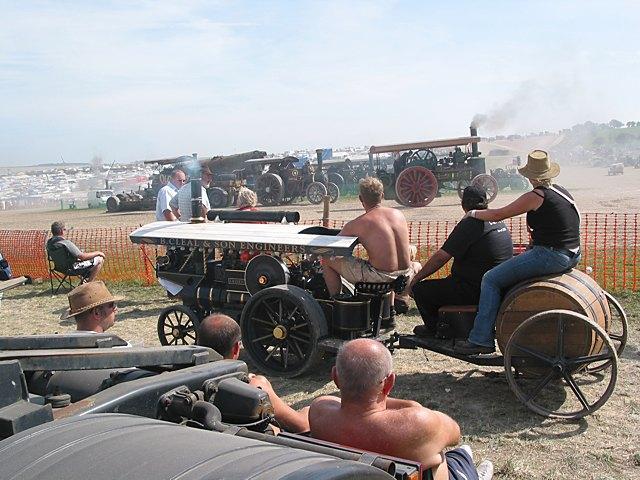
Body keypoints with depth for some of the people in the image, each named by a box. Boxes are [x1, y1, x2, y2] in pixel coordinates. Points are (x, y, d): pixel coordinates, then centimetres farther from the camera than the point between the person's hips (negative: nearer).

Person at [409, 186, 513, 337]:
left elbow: (441, 258, -16)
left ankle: (435, 329, 18)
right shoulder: (499, 222, 9)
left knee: (419, 289, -1)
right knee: (445, 283, 30)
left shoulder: (469, 224, -18)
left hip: (474, 291, -10)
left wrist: (416, 278, -5)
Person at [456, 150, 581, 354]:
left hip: (550, 256, -10)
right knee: (514, 268, 31)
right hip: (572, 255, 10)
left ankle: (481, 339, -5)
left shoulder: (536, 196, -13)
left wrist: (474, 213, 8)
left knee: (491, 279, -5)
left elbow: (498, 215, -8)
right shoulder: (561, 191, 13)